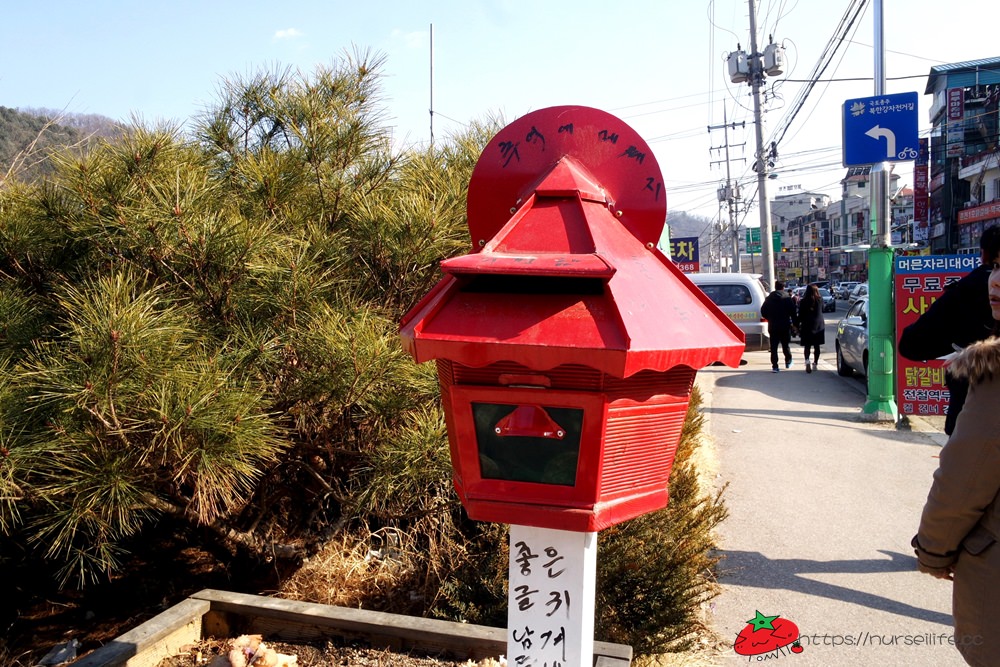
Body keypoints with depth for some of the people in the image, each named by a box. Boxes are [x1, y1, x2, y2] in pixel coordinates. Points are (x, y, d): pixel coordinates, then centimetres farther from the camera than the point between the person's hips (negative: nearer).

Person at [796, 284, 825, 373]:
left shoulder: (803, 302, -9)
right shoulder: (820, 300, -2)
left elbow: (800, 315, -6)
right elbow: (822, 310, 13)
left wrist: (797, 324, 1)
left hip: (807, 326, -2)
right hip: (819, 326, 2)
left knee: (807, 346, 1)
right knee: (817, 346, 11)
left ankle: (807, 361, -21)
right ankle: (815, 363, 18)